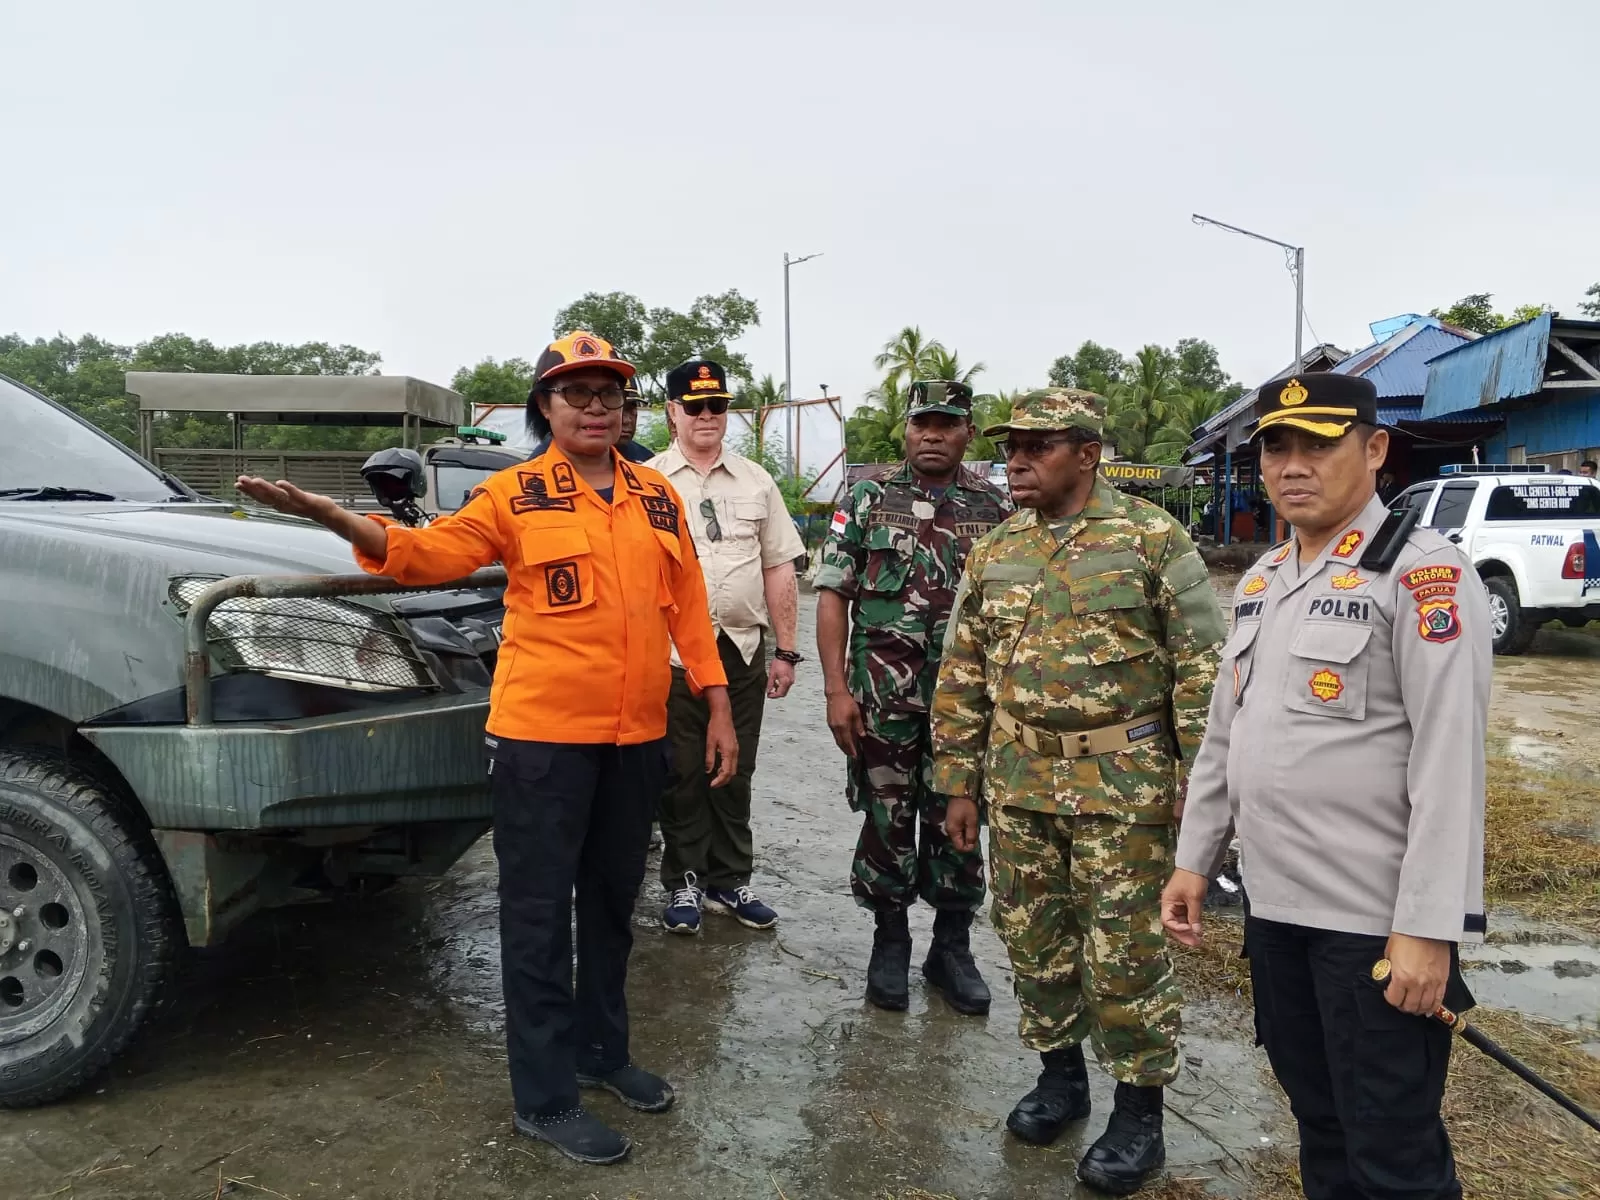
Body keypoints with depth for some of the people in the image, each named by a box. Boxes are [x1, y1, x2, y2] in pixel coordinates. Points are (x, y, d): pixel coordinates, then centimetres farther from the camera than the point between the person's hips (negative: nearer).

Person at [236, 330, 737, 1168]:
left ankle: (603, 1050, 38)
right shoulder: (515, 495, -4)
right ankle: (546, 1096, 18)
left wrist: (717, 708, 6)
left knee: (612, 901, 19)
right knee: (539, 914, 4)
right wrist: (332, 517, -32)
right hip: (543, 735, -5)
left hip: (638, 735, 5)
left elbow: (687, 606, 9)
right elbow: (432, 552, -16)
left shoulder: (658, 497, 8)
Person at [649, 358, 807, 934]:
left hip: (743, 649, 3)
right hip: (671, 651, -3)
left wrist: (785, 650, 6)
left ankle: (730, 880, 26)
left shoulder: (757, 481, 10)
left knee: (734, 775, 12)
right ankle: (684, 882, 21)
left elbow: (779, 569, 10)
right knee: (681, 776, 6)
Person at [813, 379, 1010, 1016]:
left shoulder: (995, 508, 4)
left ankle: (952, 948, 26)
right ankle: (890, 941, 26)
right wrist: (837, 690, -9)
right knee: (886, 820, 8)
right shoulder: (868, 498, 0)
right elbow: (832, 595, -2)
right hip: (882, 696, -1)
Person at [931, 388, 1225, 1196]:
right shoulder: (992, 553, 7)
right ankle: (1060, 1075, 35)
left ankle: (1140, 1113, 23)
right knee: (1035, 942, 14)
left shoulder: (1154, 541, -6)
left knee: (1126, 954, 5)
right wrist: (959, 784, 8)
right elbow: (961, 676, 10)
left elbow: (1201, 669, -6)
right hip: (1017, 789, 5)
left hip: (1123, 790, -4)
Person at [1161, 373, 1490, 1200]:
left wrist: (1427, 927, -20)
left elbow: (1449, 764, -17)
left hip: (1380, 918, -7)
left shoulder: (1420, 573, -11)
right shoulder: (1259, 581, 11)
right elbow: (1224, 736, 15)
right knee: (1318, 1122, 20)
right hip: (1273, 904, 7)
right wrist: (1194, 860, 13)